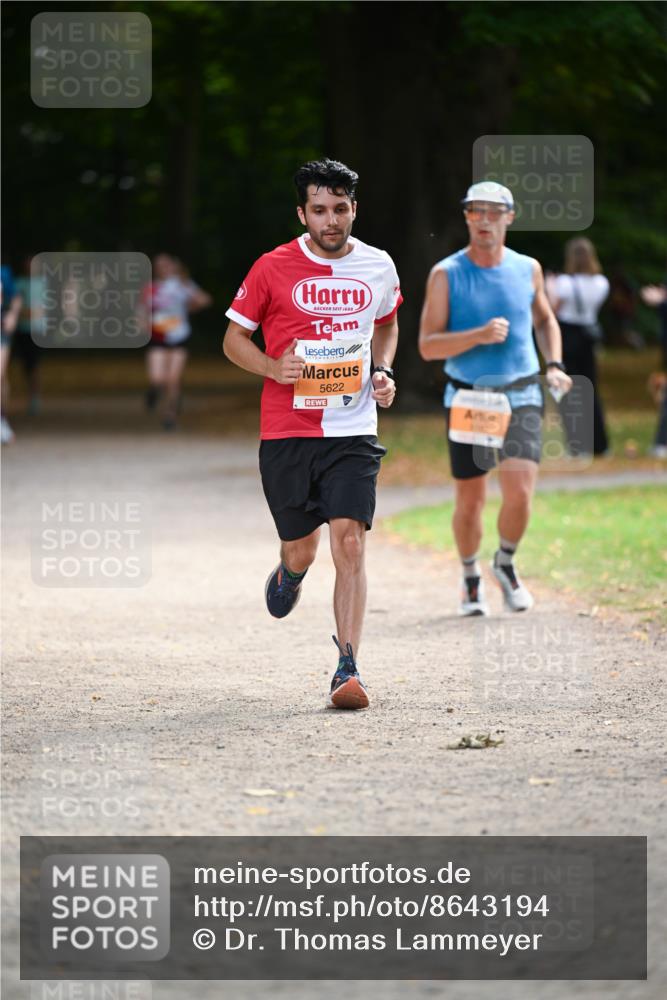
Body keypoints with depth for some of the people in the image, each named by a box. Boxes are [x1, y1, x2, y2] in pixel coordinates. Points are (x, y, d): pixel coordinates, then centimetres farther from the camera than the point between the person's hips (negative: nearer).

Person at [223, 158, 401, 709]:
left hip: (353, 432, 1)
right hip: (286, 432, -1)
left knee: (350, 540, -14)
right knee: (301, 549, 6)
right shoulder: (273, 269, -3)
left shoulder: (378, 267, 5)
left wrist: (382, 372, 7)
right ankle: (289, 574, 46)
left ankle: (348, 669, -12)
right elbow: (234, 337, 6)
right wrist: (273, 367, -13)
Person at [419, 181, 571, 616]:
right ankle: (472, 579, 30)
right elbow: (428, 345, -9)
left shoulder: (528, 269, 4)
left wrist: (555, 365, 6)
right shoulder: (446, 274, -5)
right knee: (471, 502, 5)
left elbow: (545, 320, 23)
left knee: (520, 494, -14)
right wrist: (479, 336, -24)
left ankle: (506, 564, 14)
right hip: (468, 401, -1)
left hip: (521, 398, 1)